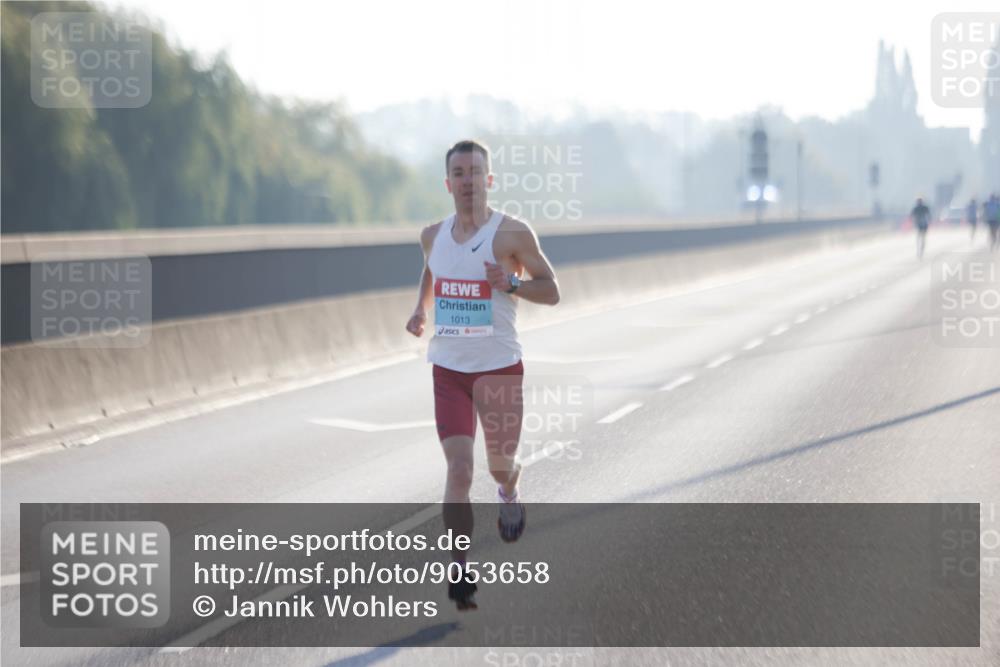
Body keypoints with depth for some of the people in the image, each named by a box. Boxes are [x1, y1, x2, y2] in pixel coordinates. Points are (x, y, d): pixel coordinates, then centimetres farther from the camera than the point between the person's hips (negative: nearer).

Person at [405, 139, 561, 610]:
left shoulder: (512, 233, -8)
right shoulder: (433, 235, 6)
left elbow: (551, 291, -3)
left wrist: (511, 283, -21)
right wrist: (420, 308, 9)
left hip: (499, 366, -2)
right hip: (448, 367, 2)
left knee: (499, 464, 10)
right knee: (458, 469, -10)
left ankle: (509, 492, 48)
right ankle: (459, 567, -9)